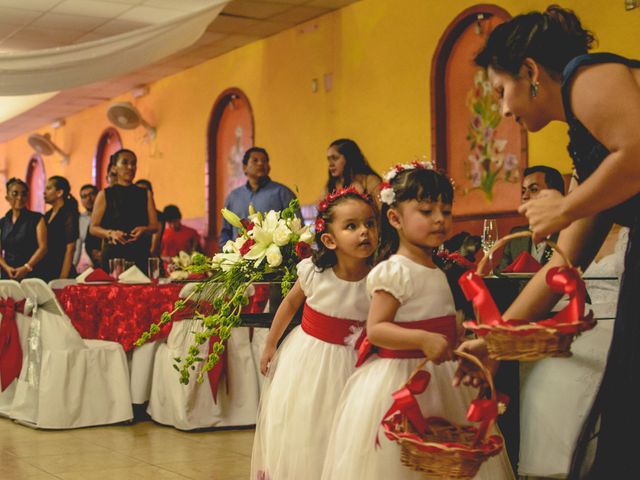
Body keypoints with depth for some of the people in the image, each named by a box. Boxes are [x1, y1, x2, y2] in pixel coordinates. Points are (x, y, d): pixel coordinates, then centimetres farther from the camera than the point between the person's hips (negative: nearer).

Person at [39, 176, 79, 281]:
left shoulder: (69, 215, -6)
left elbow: (70, 249, -11)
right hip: (43, 271, 7)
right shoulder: (47, 215, 16)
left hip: (59, 271, -7)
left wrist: (63, 277, -17)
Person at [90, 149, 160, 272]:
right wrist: (110, 233, -13)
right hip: (113, 254, -1)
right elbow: (93, 228, 6)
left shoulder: (145, 194, 14)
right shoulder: (105, 195, 8)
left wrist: (143, 230, -12)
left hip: (140, 255, 1)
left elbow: (155, 226, 9)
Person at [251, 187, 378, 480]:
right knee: (297, 430, 13)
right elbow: (290, 304, 3)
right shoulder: (314, 272, -15)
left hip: (350, 364, -1)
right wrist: (270, 346, 11)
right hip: (307, 356, 1)